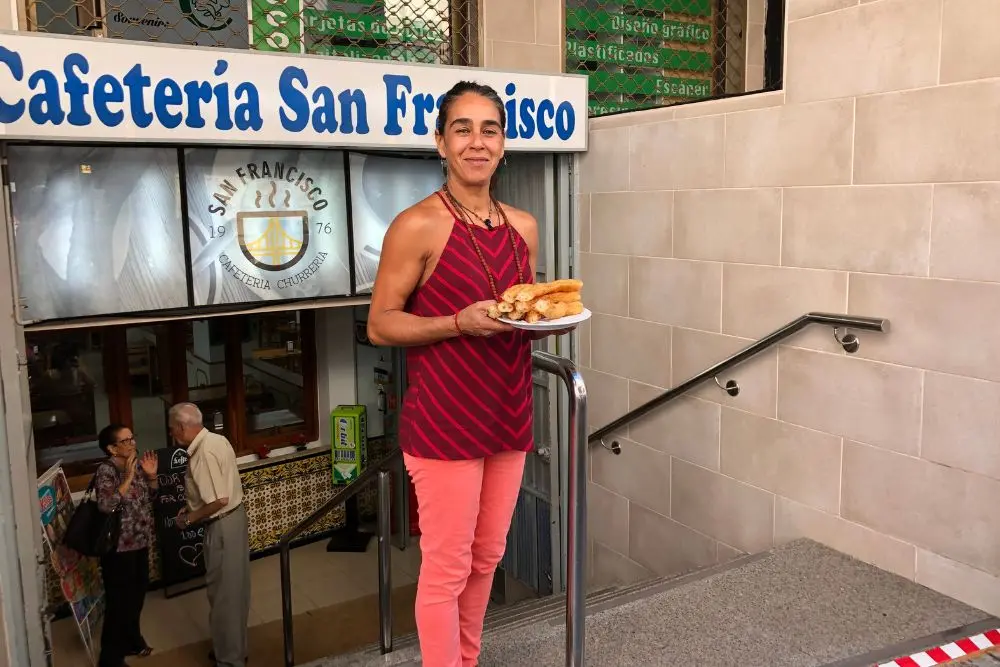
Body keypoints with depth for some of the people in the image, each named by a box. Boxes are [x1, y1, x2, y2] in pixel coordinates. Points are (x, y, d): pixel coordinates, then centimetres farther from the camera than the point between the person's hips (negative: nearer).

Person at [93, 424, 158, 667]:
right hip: (118, 546, -8)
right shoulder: (106, 470, -19)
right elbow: (106, 505, -33)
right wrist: (128, 478, -33)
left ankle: (131, 640, 41)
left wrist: (151, 476, -5)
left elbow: (150, 497, 12)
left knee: (138, 592, 22)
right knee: (119, 600, 2)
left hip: (140, 541, 8)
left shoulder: (136, 463, 2)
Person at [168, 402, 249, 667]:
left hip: (222, 526, -10)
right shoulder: (216, 440, 6)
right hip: (234, 516, 10)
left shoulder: (203, 453, -24)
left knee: (223, 593, 3)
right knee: (235, 589, 19)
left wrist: (189, 519, -13)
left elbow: (219, 501, -27)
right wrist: (193, 508, 13)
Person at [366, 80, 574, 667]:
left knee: (487, 557, 18)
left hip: (508, 414, 7)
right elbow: (381, 324, -10)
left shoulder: (523, 226, 8)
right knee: (447, 569, 3)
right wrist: (461, 322, -23)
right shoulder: (418, 226, -11)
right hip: (445, 420, -6)